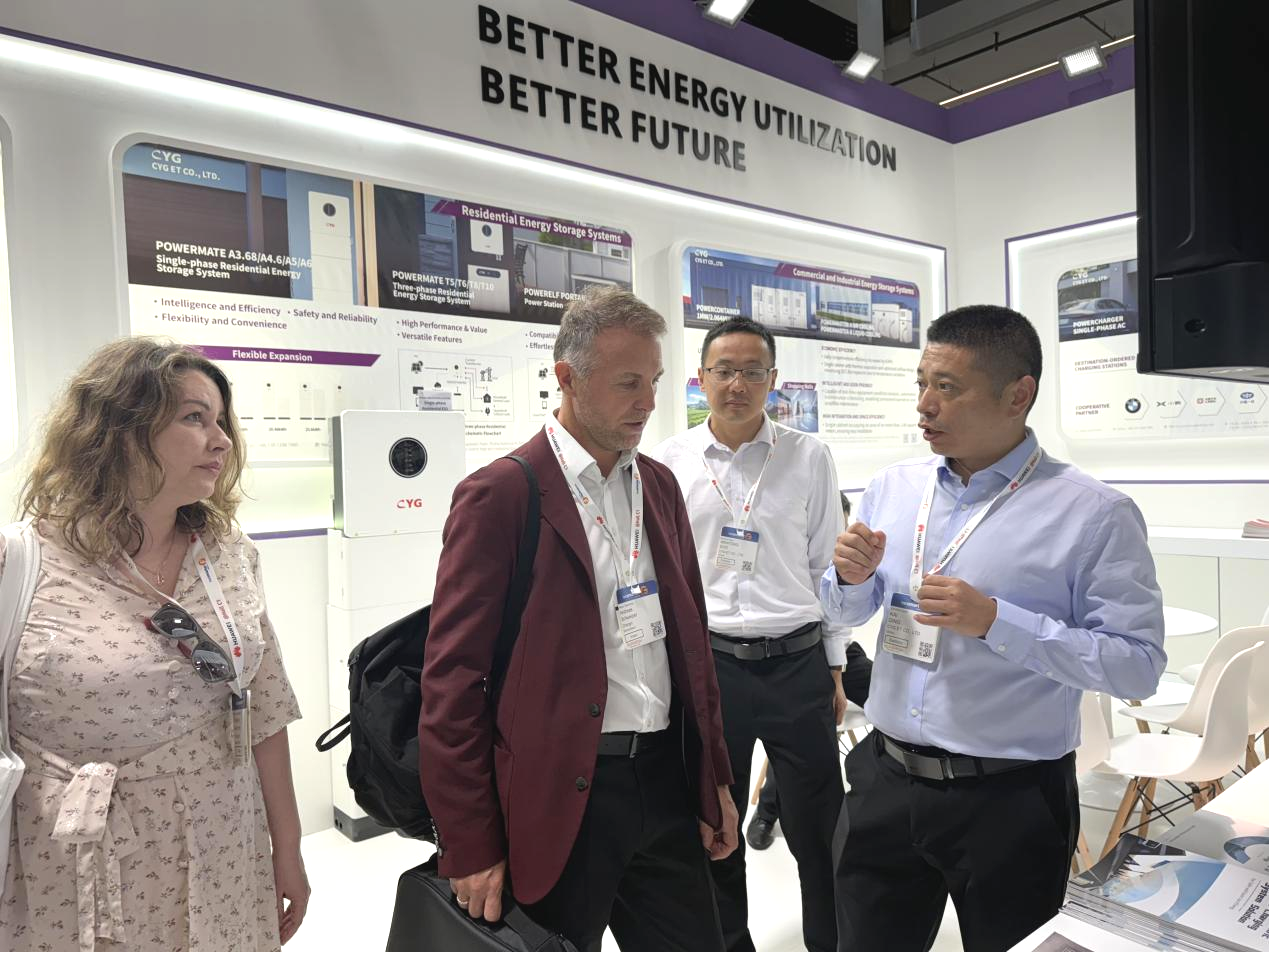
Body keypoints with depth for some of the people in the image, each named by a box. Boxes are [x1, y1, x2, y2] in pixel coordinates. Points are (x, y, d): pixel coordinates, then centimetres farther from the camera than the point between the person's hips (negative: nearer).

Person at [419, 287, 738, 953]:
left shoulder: (659, 486, 7)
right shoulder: (500, 495, -13)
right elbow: (452, 679, -12)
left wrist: (715, 780, 12)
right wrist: (469, 848, -10)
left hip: (667, 780, 6)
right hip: (561, 795, -5)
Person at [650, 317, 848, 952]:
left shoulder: (810, 458, 0)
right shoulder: (670, 461, 0)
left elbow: (828, 566, 5)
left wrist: (835, 670, 7)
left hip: (798, 662, 0)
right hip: (705, 661, 1)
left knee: (817, 828, 11)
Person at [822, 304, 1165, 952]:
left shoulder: (1095, 515, -12)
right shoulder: (891, 488, 2)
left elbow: (1139, 663, -15)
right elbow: (846, 613, 13)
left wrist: (996, 621, -24)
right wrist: (850, 577, -10)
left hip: (1009, 802, -4)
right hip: (884, 784, 4)